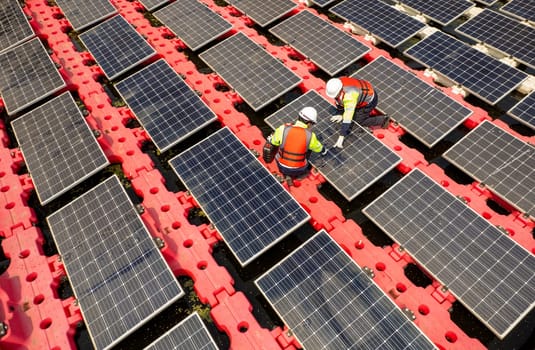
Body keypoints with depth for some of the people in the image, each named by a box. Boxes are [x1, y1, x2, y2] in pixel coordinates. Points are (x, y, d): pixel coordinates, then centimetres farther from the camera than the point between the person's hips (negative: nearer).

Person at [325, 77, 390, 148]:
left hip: (369, 100, -8)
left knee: (358, 120, -2)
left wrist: (341, 138, -42)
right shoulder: (337, 84, -19)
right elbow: (339, 101, 2)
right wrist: (342, 116, 2)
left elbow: (347, 119, -42)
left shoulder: (349, 96, -42)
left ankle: (383, 119, 8)